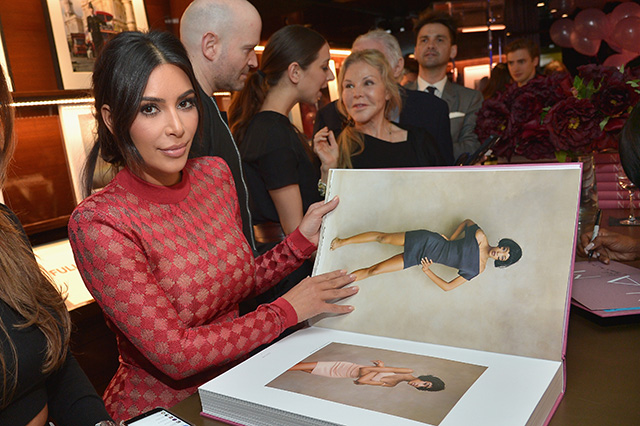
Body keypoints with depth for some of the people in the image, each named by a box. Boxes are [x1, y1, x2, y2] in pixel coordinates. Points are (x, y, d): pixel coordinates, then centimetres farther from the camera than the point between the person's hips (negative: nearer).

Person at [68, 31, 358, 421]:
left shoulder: (215, 174, -1)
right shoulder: (98, 223, -21)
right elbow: (174, 353, -22)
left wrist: (303, 238, -4)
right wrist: (288, 310, -16)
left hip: (236, 381, 6)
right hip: (159, 406, -5)